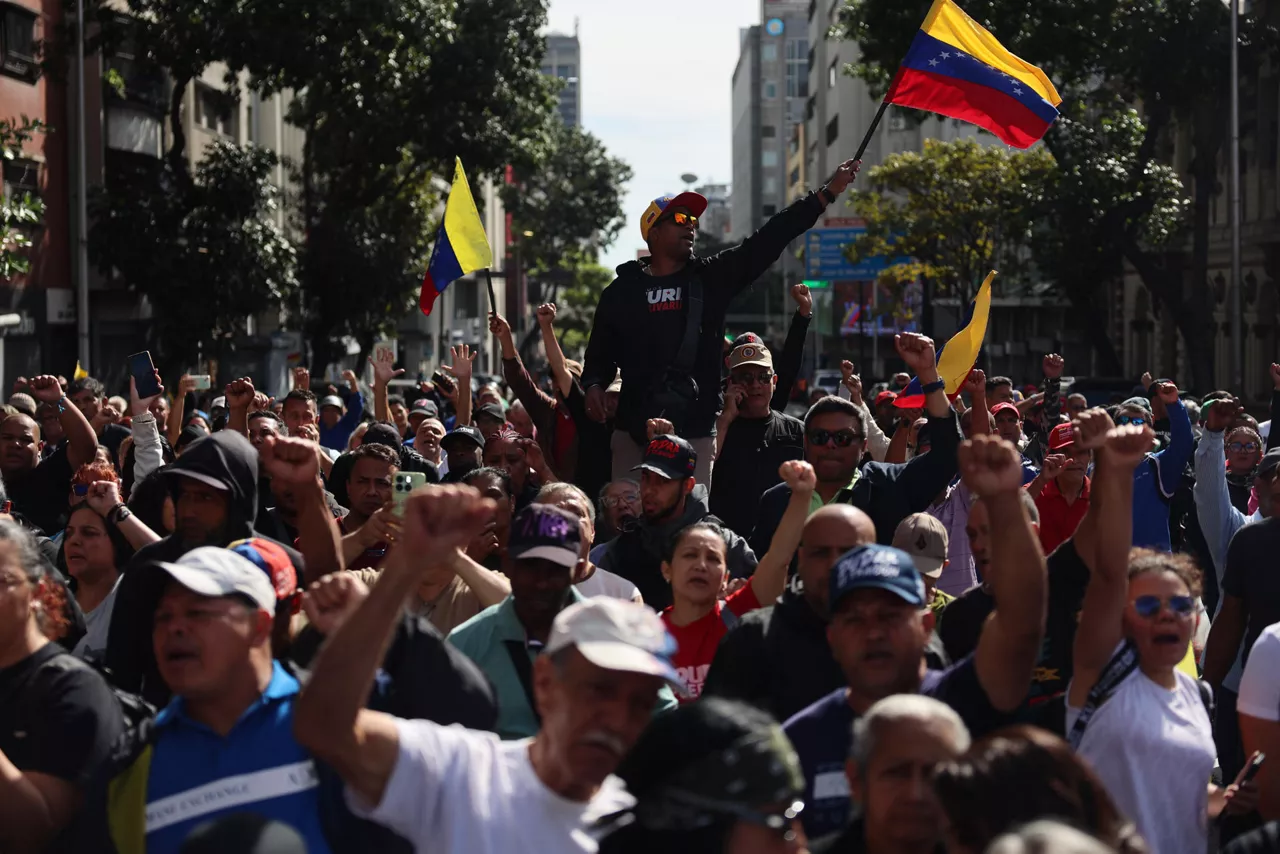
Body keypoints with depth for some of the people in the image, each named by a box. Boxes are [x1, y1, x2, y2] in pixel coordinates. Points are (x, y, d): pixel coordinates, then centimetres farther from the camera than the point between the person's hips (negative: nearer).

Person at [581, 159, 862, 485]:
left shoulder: (712, 278, 8)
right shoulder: (622, 290, 8)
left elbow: (769, 240, 4)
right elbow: (601, 349, 14)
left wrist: (828, 193, 0)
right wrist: (594, 384, -7)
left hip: (695, 432, 1)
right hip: (635, 431, -1)